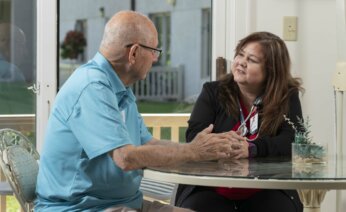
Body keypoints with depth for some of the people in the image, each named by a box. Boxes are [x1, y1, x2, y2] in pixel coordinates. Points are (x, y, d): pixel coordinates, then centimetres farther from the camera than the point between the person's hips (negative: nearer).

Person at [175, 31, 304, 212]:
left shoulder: (287, 97, 6)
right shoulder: (213, 92, 8)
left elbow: (291, 140, -8)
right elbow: (194, 137, -2)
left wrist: (251, 149, -26)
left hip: (266, 192, 1)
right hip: (211, 190, 0)